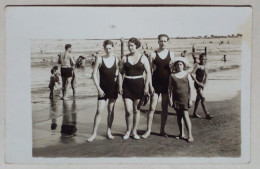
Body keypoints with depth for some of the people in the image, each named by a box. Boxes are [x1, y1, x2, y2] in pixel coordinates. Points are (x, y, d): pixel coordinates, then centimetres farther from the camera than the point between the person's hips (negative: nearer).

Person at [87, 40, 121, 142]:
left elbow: (119, 74, 7)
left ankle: (109, 131, 21)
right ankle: (94, 133, 2)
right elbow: (94, 75, -2)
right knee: (99, 110, -7)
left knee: (111, 110, 9)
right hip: (103, 89, -2)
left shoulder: (116, 60, 1)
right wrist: (98, 88, -9)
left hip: (113, 88, 2)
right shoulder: (100, 59, -3)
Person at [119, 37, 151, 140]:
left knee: (136, 109, 8)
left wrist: (146, 86, -8)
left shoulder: (143, 58, 2)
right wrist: (119, 85, -1)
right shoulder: (125, 58, 5)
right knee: (128, 110, -5)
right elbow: (120, 72, 7)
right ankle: (128, 130, 16)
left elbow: (148, 72, 0)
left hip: (139, 85, 0)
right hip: (127, 85, 0)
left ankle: (134, 131, 20)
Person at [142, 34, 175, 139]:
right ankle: (148, 130, 5)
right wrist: (150, 85, -8)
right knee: (152, 107, -4)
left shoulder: (171, 54, 6)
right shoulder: (153, 54, 0)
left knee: (165, 108, 8)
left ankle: (162, 130, 18)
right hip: (156, 83, -2)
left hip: (167, 83, 2)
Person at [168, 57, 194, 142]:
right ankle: (182, 133, 21)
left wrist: (190, 99, -3)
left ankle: (190, 134, -5)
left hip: (185, 97, -2)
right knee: (179, 116, 9)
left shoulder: (187, 75, 1)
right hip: (176, 98, 2)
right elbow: (169, 88, 6)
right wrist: (170, 99, 1)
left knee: (185, 115, -9)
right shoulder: (172, 75, 4)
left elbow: (190, 88, 1)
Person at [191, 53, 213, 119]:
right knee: (203, 98, -13)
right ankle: (207, 114, -14)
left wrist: (204, 83, 5)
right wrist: (197, 82, -19)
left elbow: (206, 76, 19)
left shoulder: (205, 66, 9)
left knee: (198, 98, 13)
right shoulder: (197, 65, -11)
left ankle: (194, 113, 23)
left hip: (202, 84, 7)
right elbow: (191, 74, -20)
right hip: (197, 84, -7)